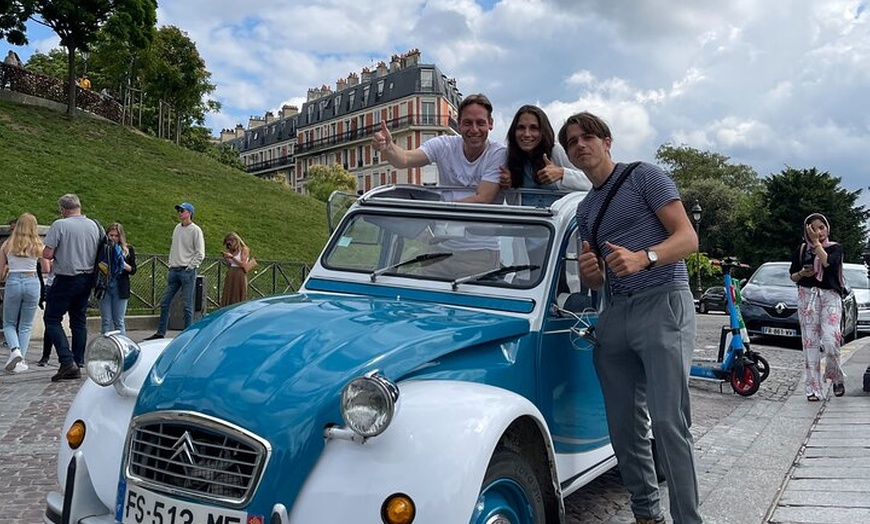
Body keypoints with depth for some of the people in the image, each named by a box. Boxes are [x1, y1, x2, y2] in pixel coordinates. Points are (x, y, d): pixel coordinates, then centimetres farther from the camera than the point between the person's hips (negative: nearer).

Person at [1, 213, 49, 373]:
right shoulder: (37, 245, -1)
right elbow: (46, 268, 7)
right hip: (32, 282, 0)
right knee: (26, 325, 12)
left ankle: (15, 350, -11)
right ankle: (20, 361, 9)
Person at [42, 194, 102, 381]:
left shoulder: (60, 225, -12)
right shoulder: (95, 226, 4)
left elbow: (47, 254, -14)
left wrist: (58, 254, 6)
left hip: (66, 279, -6)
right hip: (87, 278, 6)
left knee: (52, 319, 3)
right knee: (79, 320, 13)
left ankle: (67, 361, -10)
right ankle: (78, 363, 14)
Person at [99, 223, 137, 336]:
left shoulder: (128, 249, 5)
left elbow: (133, 270, 6)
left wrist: (125, 266, -13)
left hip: (120, 289, 0)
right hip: (104, 287, 0)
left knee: (119, 321, 4)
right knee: (106, 321, 4)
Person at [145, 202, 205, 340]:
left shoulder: (195, 230, -6)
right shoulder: (177, 228, 14)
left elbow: (200, 254, -8)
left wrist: (190, 267, -12)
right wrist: (170, 264, 12)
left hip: (187, 272, -7)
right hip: (174, 270, 7)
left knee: (187, 305, -2)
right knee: (165, 302, 8)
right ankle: (160, 333, 15)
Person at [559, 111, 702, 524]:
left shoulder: (644, 176, 4)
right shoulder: (585, 209, 22)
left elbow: (688, 238, -6)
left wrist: (643, 258, -25)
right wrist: (588, 270, -1)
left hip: (663, 304, -6)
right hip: (615, 315, 6)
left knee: (668, 421, -13)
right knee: (624, 425, 5)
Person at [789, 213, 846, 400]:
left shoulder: (835, 248, 6)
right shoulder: (801, 250, 12)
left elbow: (828, 263, -16)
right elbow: (792, 276, 15)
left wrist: (817, 243, -11)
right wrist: (802, 273, -6)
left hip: (830, 296, -2)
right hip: (806, 296, 2)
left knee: (830, 341, -16)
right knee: (810, 343, -1)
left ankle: (836, 378, 10)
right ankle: (813, 388, 2)